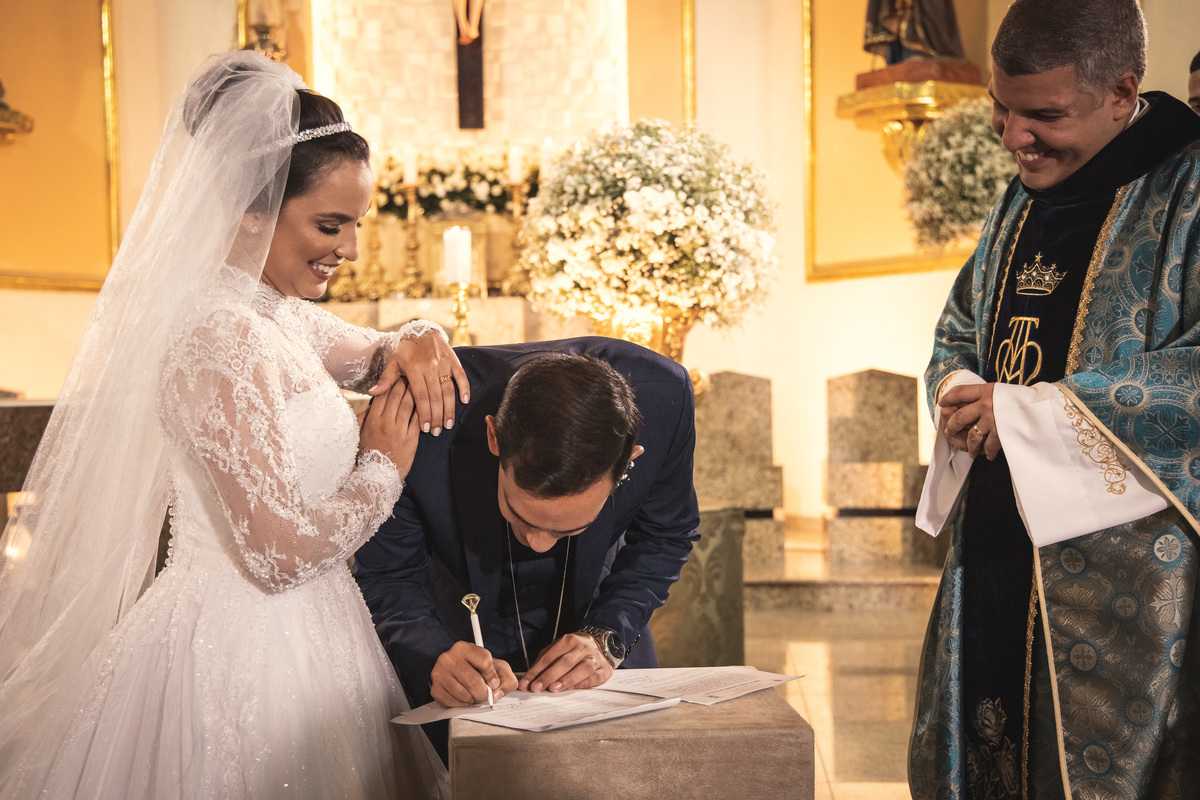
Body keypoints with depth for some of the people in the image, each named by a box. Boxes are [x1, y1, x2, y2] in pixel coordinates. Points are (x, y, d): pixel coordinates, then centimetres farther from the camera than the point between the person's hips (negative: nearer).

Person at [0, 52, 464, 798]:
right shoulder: (220, 339, -23)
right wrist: (383, 468, -10)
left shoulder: (277, 315, 5)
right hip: (241, 659, -9)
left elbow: (369, 354, 24)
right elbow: (280, 551, -26)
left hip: (292, 640, 9)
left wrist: (414, 344, 0)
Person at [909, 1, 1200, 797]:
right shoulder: (1021, 202, 15)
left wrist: (1031, 410, -19)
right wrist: (960, 390, 1)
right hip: (995, 552, 7)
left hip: (1129, 570, -7)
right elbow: (959, 333, 25)